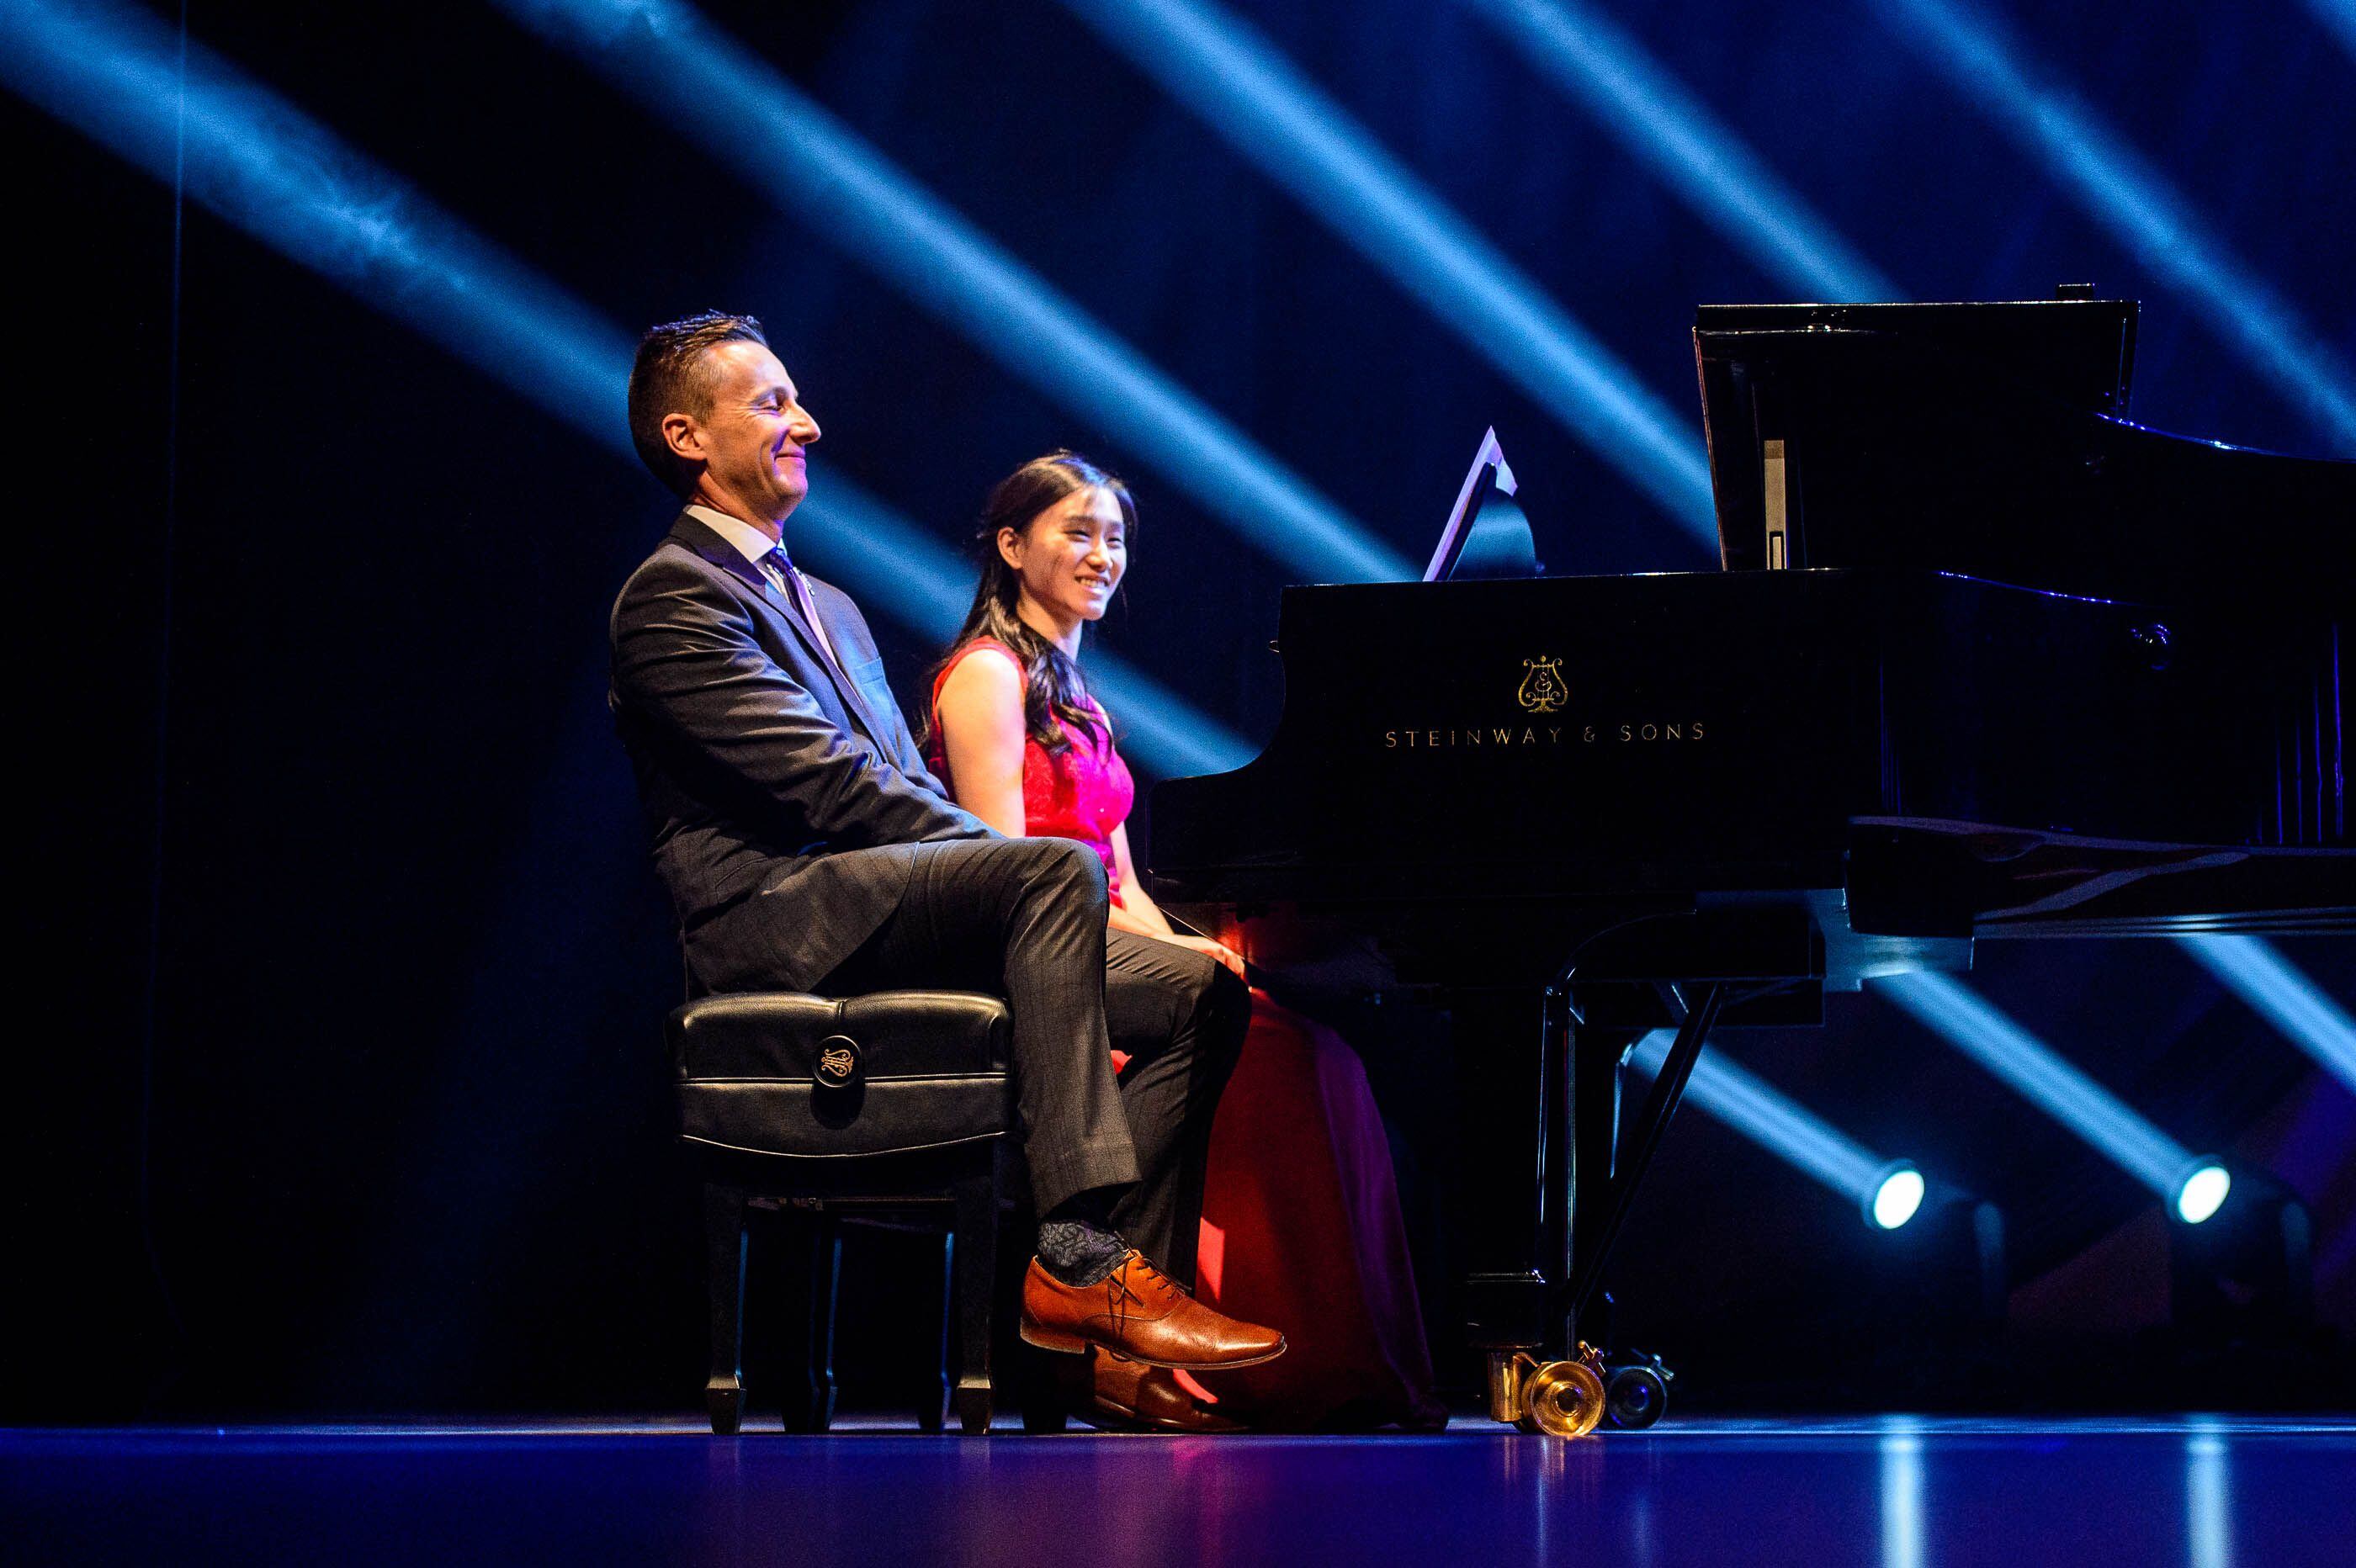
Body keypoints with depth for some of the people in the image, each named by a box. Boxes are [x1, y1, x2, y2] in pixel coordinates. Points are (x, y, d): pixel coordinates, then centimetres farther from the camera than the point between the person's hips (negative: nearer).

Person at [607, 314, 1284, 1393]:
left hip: (892, 917, 9)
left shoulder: (828, 608, 29)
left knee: (1195, 997, -9)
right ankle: (1078, 1252, -35)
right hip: (777, 923, -9)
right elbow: (830, 781, -14)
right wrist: (1019, 860, -17)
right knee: (1059, 870, -32)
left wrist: (1021, 869, 2)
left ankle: (1104, 1304, -17)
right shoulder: (672, 596, -2)